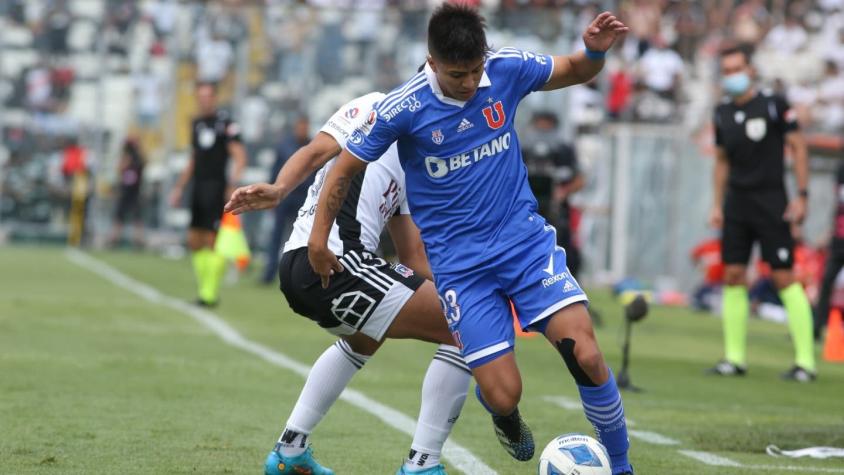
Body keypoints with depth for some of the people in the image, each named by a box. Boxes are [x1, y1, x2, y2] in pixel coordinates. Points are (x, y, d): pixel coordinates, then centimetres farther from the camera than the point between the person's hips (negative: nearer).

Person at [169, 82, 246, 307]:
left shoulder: (226, 123, -6)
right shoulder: (197, 124, 17)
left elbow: (240, 157, -11)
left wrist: (233, 183, -24)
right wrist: (179, 187, 24)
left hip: (216, 187, -8)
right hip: (198, 187, 8)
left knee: (212, 241, -9)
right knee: (194, 241, 6)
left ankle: (210, 293, -6)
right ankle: (204, 287, 13)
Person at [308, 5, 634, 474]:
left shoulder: (506, 69, -7)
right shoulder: (403, 108, -15)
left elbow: (575, 71, 10)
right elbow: (346, 168, -1)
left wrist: (595, 50, -12)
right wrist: (318, 240, 1)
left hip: (526, 239, 2)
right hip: (459, 262, -2)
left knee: (586, 355, -17)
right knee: (503, 395, -10)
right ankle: (506, 419, 30)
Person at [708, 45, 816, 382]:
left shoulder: (774, 106, -6)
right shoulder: (722, 114, 9)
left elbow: (798, 148, -5)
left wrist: (801, 196, -10)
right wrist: (717, 205, 13)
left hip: (770, 202, -5)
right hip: (736, 202, 6)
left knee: (785, 278, -9)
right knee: (733, 277, 2)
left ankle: (805, 361, -7)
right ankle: (735, 357, 9)